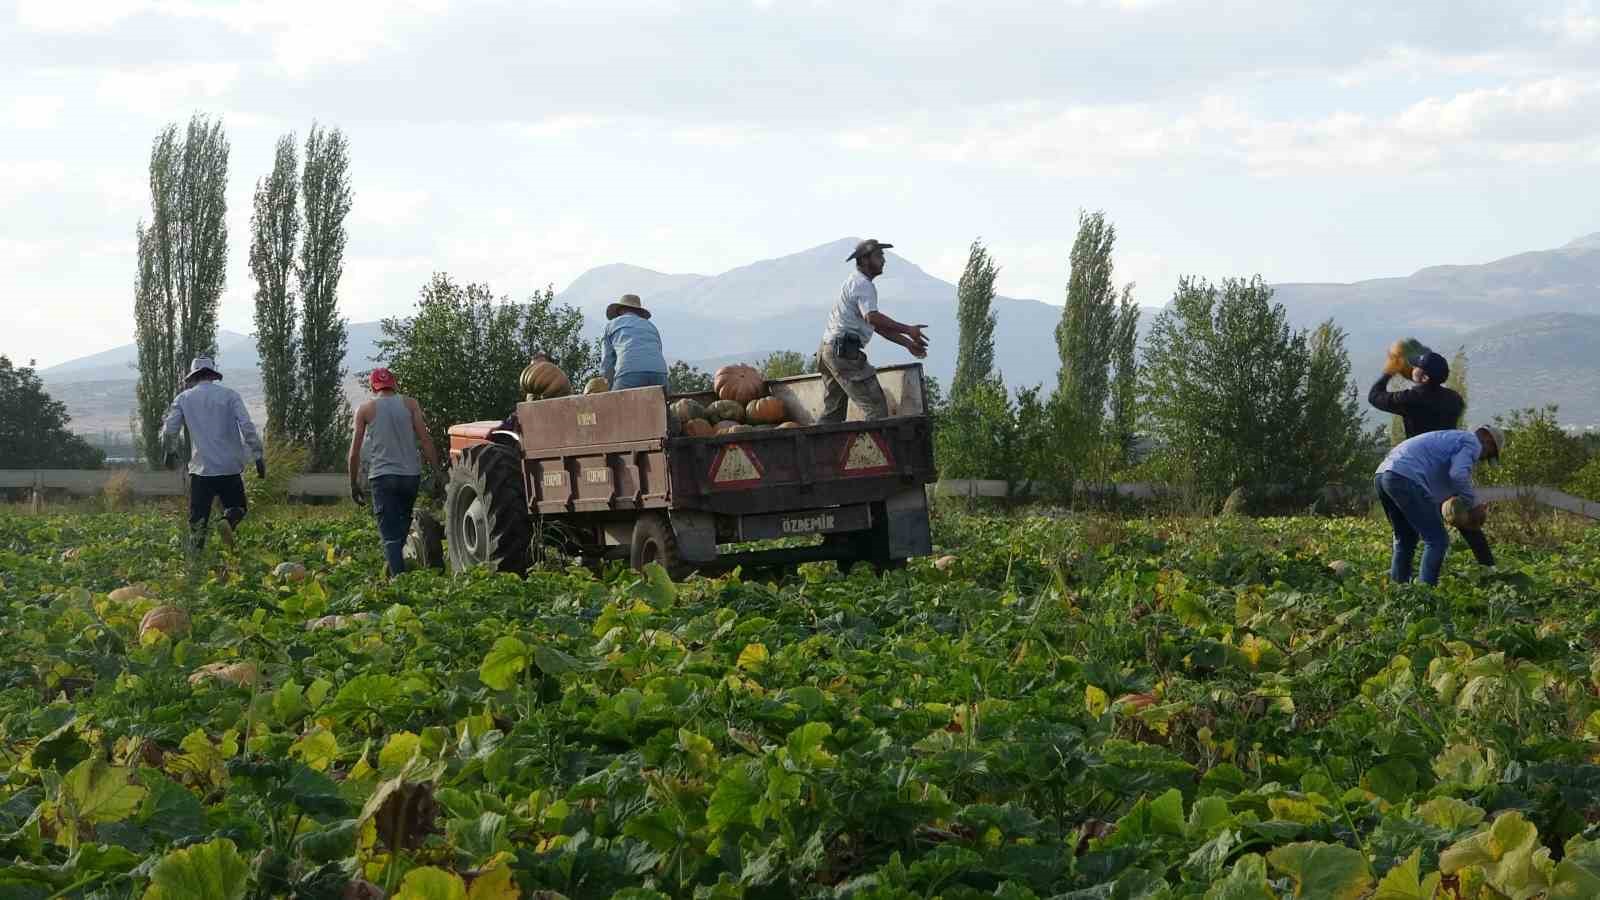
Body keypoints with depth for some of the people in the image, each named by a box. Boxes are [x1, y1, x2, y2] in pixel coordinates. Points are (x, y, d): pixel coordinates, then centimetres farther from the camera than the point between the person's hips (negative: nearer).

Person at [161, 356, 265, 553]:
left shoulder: (184, 398, 5)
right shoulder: (229, 395, 2)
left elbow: (168, 431, 2)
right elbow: (247, 427, -7)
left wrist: (169, 452, 22)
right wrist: (259, 456, -3)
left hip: (201, 469, 0)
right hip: (230, 468, 0)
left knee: (197, 519, 9)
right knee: (236, 507, 15)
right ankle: (229, 521, -17)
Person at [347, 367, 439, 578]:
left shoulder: (366, 409, 2)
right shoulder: (410, 404, 5)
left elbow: (354, 452, 1)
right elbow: (425, 440, -3)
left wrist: (354, 484, 10)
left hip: (382, 476, -2)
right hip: (411, 474, 2)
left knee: (390, 534, -4)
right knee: (403, 523, 23)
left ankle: (398, 577, -18)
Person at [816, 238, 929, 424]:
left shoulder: (855, 282, 24)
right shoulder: (862, 284, -9)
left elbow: (878, 325, 25)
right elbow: (872, 317, -26)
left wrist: (908, 343, 20)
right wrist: (908, 330, -23)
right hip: (844, 352, -11)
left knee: (832, 411, 14)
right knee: (875, 405, -11)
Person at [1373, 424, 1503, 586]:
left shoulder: (1452, 437, 34)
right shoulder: (1473, 443, 6)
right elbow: (1459, 474, -13)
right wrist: (1473, 504, -1)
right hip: (1406, 478, -9)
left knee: (1405, 541, 22)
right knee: (1437, 541, -4)